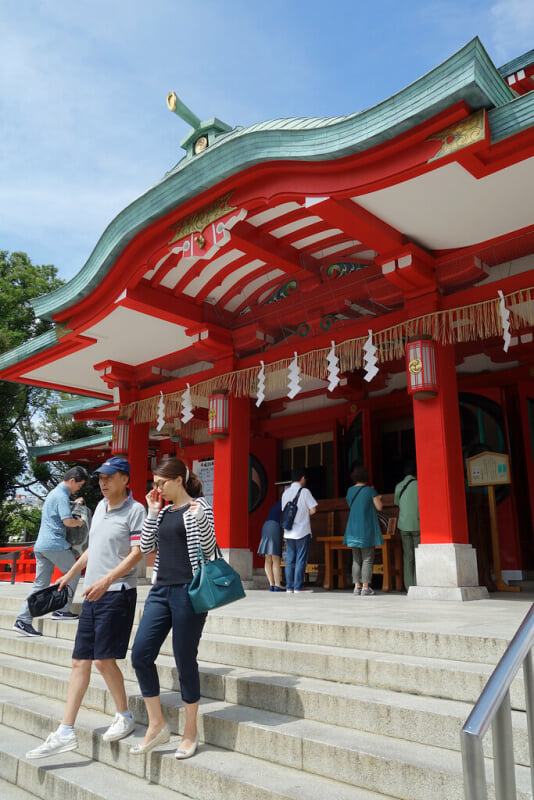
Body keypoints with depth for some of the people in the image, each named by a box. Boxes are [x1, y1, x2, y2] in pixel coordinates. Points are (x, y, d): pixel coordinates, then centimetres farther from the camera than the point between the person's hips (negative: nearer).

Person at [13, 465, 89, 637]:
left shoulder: (54, 492, 21)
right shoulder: (62, 495, -11)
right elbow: (67, 521, -20)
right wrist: (80, 522, -1)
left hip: (41, 545, 9)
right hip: (55, 544, -9)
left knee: (40, 584, 8)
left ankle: (23, 620, 4)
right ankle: (62, 610, 7)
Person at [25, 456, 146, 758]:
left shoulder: (135, 510, -10)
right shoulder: (101, 506, 14)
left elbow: (137, 553, -16)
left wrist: (106, 580, -25)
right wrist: (70, 575, 28)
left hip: (117, 593, -7)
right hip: (93, 594, 8)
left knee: (104, 660, -4)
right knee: (81, 661, 8)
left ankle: (125, 716, 19)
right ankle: (66, 732, 15)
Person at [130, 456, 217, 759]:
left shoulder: (198, 505, -6)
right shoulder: (164, 511, 14)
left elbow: (209, 550, -8)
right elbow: (146, 546, 9)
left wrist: (201, 520, -24)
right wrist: (153, 512, 5)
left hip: (188, 591, -7)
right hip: (161, 589, 7)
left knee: (185, 659, 2)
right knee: (140, 654, 2)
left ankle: (191, 732, 21)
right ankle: (157, 725, 18)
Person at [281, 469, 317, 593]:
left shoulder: (285, 492, 10)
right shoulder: (304, 491, -8)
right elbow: (313, 509, -9)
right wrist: (305, 514, 9)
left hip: (288, 532, 5)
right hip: (302, 532, -5)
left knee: (290, 560, 8)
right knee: (301, 560, -1)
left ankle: (289, 586, 9)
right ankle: (298, 587, -2)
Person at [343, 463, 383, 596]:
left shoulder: (350, 491, 6)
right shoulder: (370, 490, -9)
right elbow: (379, 507, -8)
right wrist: (376, 498, 10)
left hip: (353, 529, 5)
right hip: (367, 529, -5)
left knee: (356, 559, 10)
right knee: (367, 559, -1)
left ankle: (357, 586, 10)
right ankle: (365, 587, -3)